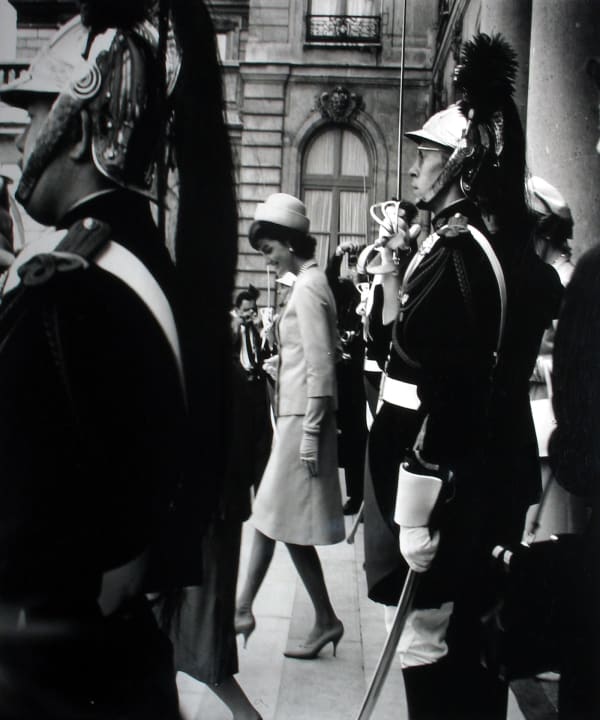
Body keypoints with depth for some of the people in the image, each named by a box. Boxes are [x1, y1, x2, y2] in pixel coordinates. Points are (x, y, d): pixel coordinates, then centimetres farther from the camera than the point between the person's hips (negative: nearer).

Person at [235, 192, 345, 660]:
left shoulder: (307, 288, -13)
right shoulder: (311, 283, 14)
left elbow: (321, 367, -19)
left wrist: (310, 435, -19)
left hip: (302, 418, -9)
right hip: (296, 416, 9)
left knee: (284, 522, -1)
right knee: (270, 516, 13)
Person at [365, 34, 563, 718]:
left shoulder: (457, 252, -19)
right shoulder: (509, 251, 10)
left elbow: (443, 396, -23)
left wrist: (417, 516, -20)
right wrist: (402, 265, 11)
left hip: (453, 493, -10)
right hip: (495, 484, 10)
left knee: (430, 648, 2)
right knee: (472, 648, 20)